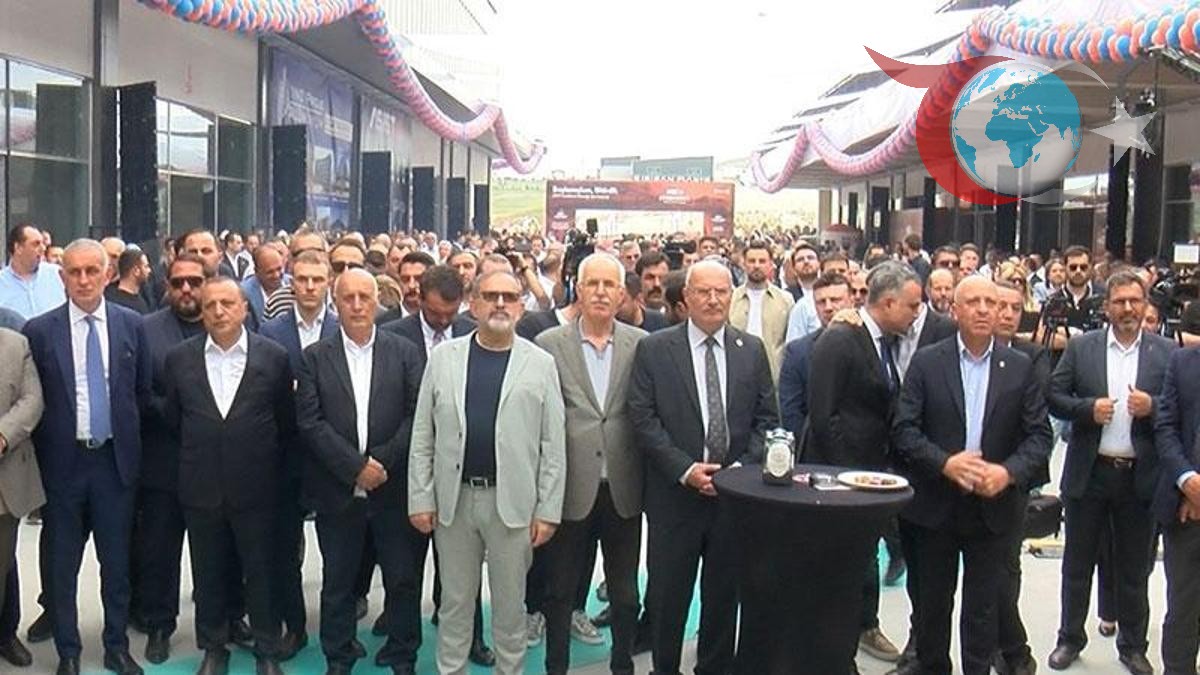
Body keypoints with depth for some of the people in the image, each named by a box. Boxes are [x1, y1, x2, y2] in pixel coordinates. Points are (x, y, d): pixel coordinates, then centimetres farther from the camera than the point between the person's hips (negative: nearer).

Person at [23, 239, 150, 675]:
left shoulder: (131, 325, 0)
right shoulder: (39, 330, -4)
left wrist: (127, 434, 5)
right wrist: (40, 454, -1)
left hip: (115, 459, 1)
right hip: (63, 461, -1)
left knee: (117, 560, 12)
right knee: (62, 564, 10)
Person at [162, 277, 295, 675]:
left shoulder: (274, 357, -4)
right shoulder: (180, 358, 1)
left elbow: (286, 422, 3)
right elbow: (172, 418, 10)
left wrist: (265, 463, 6)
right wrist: (196, 458, 12)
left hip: (256, 488, -2)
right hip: (200, 488, 2)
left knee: (261, 574, 8)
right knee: (207, 575, 14)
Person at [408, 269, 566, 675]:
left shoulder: (541, 363, -1)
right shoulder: (443, 357, 2)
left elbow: (552, 445, -2)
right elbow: (422, 437, 3)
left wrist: (548, 509, -5)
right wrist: (420, 499, -1)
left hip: (514, 501, -1)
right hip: (453, 498, 1)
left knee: (510, 602, 12)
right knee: (455, 600, 14)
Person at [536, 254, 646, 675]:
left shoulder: (642, 344, 1)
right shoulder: (549, 344, -2)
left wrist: (650, 480, -1)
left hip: (623, 488, 1)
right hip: (569, 487, -1)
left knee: (625, 591, 15)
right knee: (560, 590, 12)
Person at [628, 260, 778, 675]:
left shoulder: (752, 350, 5)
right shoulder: (653, 349, -3)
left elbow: (767, 419, 6)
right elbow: (642, 419, -7)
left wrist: (742, 468, -8)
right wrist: (685, 469, -14)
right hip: (674, 493, -2)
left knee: (724, 594, 13)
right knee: (668, 594, 8)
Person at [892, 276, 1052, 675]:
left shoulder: (1020, 368, 1)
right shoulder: (926, 362, -3)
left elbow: (1039, 435, -1)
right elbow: (904, 429, -7)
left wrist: (1008, 471, -18)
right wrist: (945, 463, -21)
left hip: (993, 506, 1)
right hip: (936, 505, 0)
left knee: (983, 607, 10)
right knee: (933, 601, 14)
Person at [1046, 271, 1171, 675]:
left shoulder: (1167, 353, 0)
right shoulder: (1081, 347, 0)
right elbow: (1054, 396, -1)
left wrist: (1152, 407, -19)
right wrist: (1088, 408, -17)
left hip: (1140, 476, 0)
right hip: (1089, 473, 0)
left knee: (1135, 569, 13)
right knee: (1078, 563, 12)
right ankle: (1070, 638, 27)